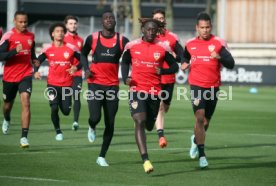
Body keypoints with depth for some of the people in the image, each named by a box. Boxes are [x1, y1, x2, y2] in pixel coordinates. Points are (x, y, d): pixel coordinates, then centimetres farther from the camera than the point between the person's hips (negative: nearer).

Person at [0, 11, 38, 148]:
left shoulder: (31, 36, 5)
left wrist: (34, 59, 3)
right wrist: (15, 51, -29)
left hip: (25, 75, 1)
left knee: (25, 103, -17)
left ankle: (24, 137, -19)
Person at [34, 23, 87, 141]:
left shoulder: (71, 48, -2)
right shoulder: (48, 49, 0)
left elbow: (82, 59, 1)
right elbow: (38, 61, 7)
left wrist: (76, 67, -19)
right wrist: (36, 71, -13)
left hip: (67, 84, 0)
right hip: (52, 84, 0)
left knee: (66, 111, 0)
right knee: (54, 109, -10)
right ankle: (58, 131, 12)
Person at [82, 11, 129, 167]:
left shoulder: (122, 41, 1)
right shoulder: (92, 38, 0)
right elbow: (83, 55, 15)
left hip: (113, 86, 2)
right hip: (95, 84, -2)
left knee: (110, 124, 2)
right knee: (95, 117, -18)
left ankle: (102, 157, 16)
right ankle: (92, 128, 21)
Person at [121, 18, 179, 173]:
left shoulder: (163, 48, 0)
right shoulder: (132, 46, 1)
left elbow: (175, 66, 7)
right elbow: (125, 63, 16)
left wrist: (163, 71, -13)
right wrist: (125, 78, -3)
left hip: (155, 92, 2)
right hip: (137, 89, -2)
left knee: (149, 126, 13)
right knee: (140, 122, -18)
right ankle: (146, 160, -22)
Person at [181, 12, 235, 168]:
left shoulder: (218, 43, -7)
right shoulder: (190, 44, 3)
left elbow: (231, 64, -15)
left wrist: (220, 57, -32)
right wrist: (185, 64, 4)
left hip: (213, 87, 0)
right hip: (197, 85, 0)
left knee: (206, 121, 14)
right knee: (200, 117, -18)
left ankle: (196, 140, 47)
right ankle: (202, 155, -14)